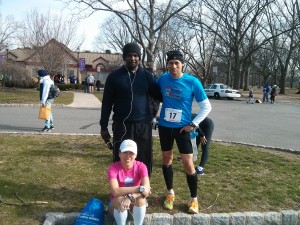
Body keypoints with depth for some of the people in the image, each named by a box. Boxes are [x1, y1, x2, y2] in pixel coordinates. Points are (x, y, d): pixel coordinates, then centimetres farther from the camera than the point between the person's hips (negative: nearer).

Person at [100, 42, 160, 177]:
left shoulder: (147, 75, 6)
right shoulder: (114, 76, 2)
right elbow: (107, 103, 3)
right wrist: (104, 127, 2)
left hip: (143, 125, 2)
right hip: (122, 125, -1)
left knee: (144, 161, 8)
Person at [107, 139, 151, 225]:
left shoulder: (141, 166, -14)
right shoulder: (113, 168, -20)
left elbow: (146, 188, -27)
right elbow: (115, 191, -34)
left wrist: (130, 197, -42)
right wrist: (139, 189, -37)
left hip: (136, 204, 1)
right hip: (116, 204, -1)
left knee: (140, 199, -30)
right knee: (120, 199, -33)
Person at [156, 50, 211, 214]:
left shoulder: (192, 82, -12)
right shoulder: (162, 79, -4)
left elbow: (206, 107, -6)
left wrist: (193, 124, -11)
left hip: (182, 127, -3)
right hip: (164, 126, 3)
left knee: (188, 164, -4)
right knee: (167, 159, 13)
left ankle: (194, 199, 17)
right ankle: (170, 193, 32)